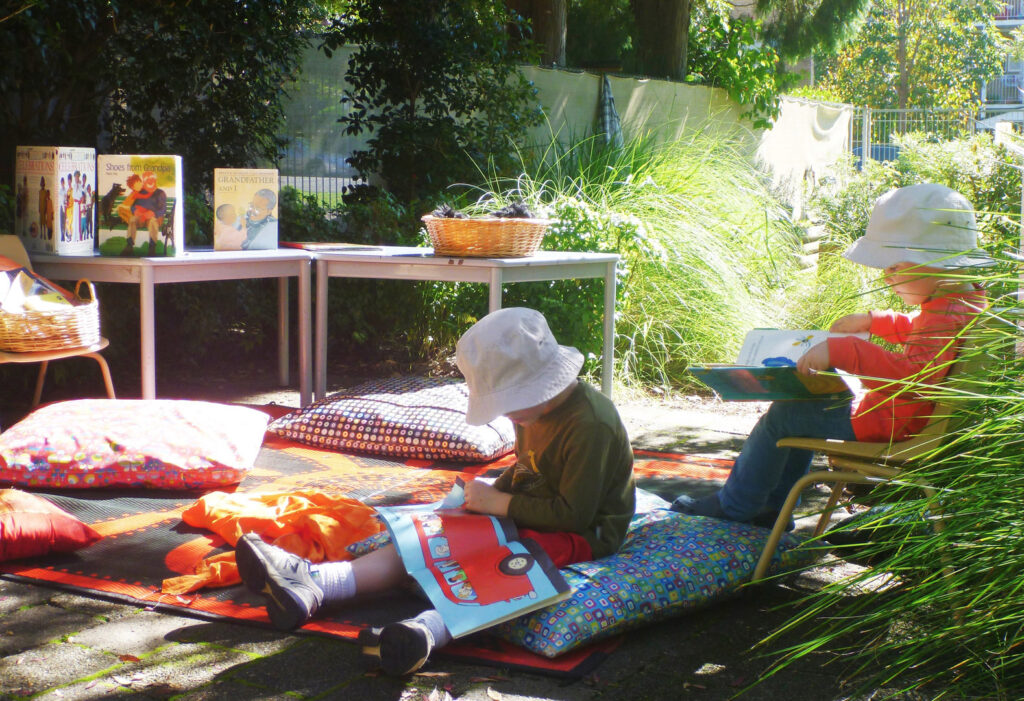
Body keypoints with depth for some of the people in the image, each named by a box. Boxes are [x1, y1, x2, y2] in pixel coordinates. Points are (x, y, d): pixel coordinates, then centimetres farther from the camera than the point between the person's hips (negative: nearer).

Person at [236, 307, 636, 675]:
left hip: (582, 534, -9)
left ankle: (431, 627, -67)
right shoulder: (540, 410, 5)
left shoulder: (591, 427, -24)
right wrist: (493, 492, 1)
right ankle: (313, 583, -25)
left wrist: (499, 503, -19)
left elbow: (573, 513, -26)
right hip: (532, 513, 9)